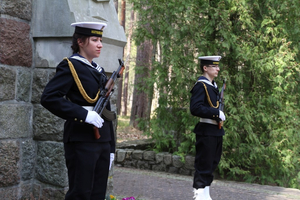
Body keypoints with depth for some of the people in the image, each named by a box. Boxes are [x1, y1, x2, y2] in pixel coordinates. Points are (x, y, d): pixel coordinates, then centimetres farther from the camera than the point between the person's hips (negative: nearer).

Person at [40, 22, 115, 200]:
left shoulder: (99, 71, 17)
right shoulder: (70, 66, -6)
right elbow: (49, 98, -19)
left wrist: (111, 147, 17)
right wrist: (84, 114, -24)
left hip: (102, 141, 8)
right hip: (82, 141, -8)